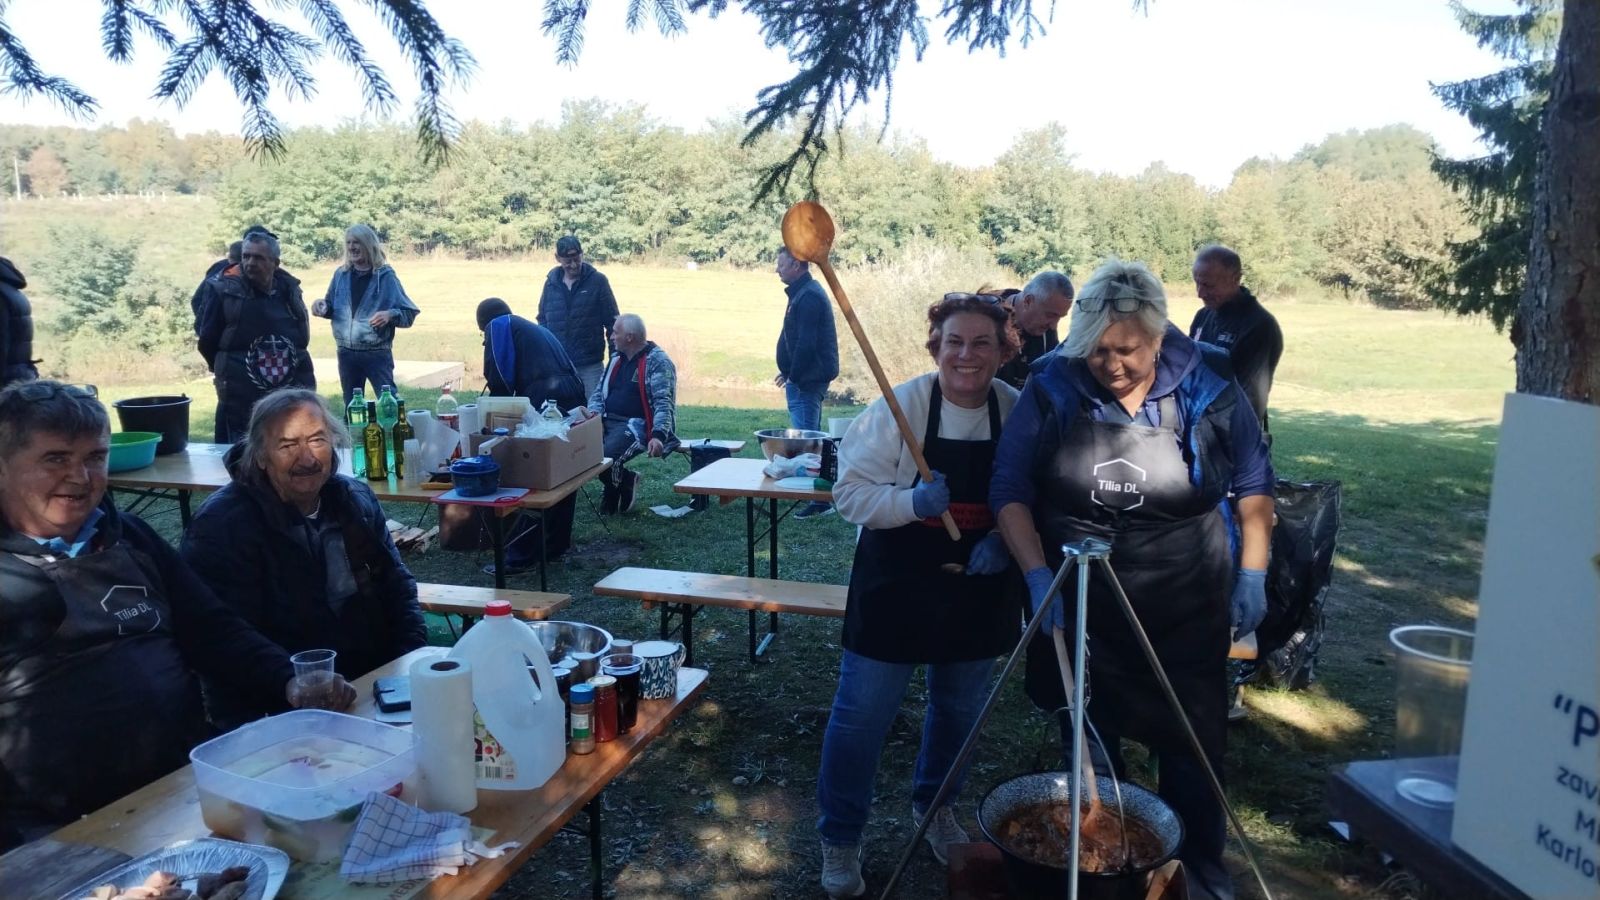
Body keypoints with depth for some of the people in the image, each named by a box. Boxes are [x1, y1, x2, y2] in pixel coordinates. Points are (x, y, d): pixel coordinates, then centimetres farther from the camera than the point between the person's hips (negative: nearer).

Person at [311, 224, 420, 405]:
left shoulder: (385, 276, -4)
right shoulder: (341, 274, 7)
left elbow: (409, 314, -4)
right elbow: (333, 309, 19)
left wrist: (390, 314, -23)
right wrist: (323, 305, -3)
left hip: (377, 353, -4)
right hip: (346, 353, 5)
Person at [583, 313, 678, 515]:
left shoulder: (657, 362, -7)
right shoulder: (616, 359, 18)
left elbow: (663, 403, -16)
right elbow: (598, 392, 20)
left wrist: (658, 436, -31)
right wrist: (595, 413, -3)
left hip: (636, 424, -7)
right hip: (607, 421, 7)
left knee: (605, 457, -32)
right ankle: (615, 487, 1)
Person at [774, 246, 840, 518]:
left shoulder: (808, 296, -17)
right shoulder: (803, 292, 17)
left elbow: (806, 343, -23)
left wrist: (794, 376, -16)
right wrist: (789, 373, 17)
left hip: (806, 381, -11)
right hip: (806, 379, 11)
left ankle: (819, 500, -8)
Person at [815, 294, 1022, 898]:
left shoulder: (1018, 413, -5)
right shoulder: (900, 406, -15)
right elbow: (852, 492, -15)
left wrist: (1004, 540, -14)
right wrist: (913, 500, -31)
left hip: (978, 591, 4)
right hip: (896, 587, -4)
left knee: (959, 709, 21)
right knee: (862, 714, 2)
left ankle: (934, 806, 49)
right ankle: (839, 841, 23)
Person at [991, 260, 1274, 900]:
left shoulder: (1208, 387, -9)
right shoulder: (1051, 390, -10)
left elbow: (1253, 482, 4)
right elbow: (1010, 488, -7)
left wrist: (1252, 573, 0)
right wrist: (1038, 575, -17)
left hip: (1186, 609, 0)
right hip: (1079, 608, 1)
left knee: (1193, 744, 12)